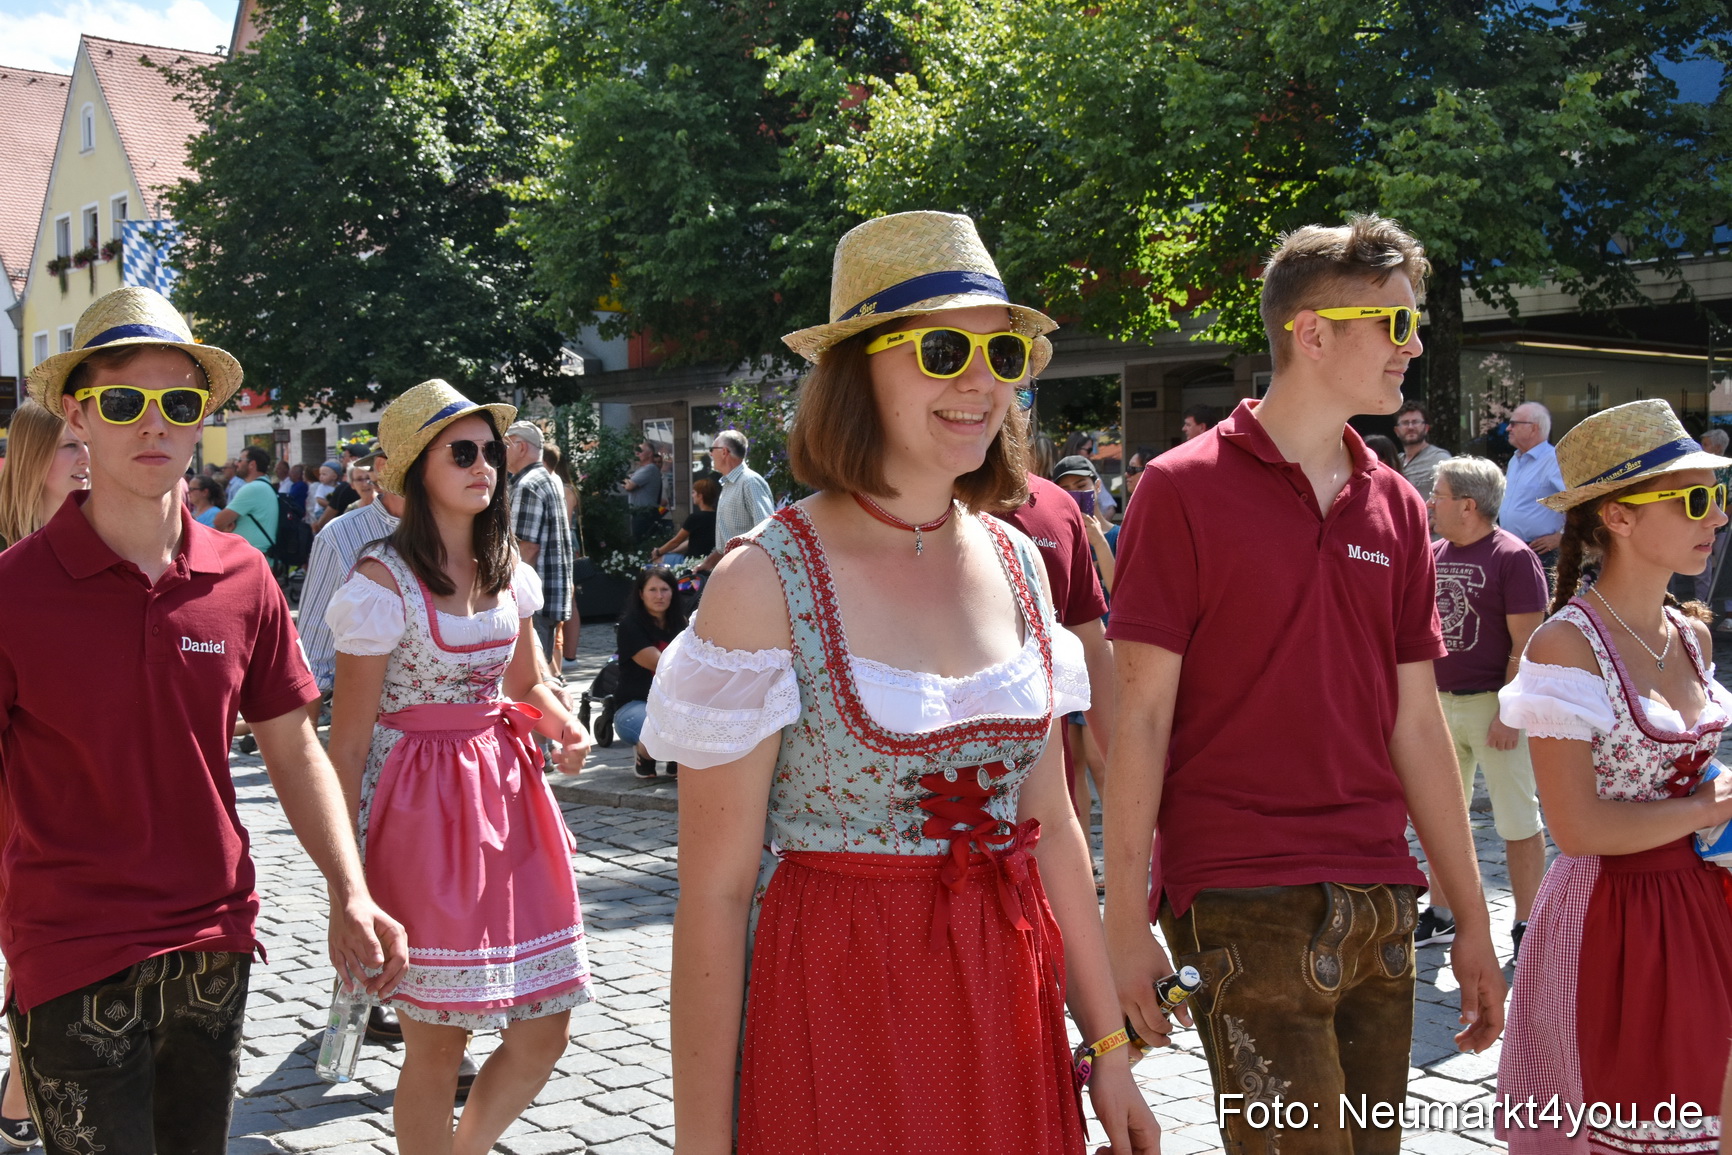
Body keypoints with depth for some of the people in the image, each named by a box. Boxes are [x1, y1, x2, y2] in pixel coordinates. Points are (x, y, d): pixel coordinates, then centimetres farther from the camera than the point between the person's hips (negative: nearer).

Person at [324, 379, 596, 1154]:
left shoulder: (505, 570, 8)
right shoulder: (384, 581, -11)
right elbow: (349, 739, -11)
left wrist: (564, 727, -4)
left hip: (505, 793, 6)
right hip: (421, 805, -6)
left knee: (542, 1034, 7)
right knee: (437, 1042, 3)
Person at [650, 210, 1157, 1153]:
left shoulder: (1015, 562, 4)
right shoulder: (765, 581, -13)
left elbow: (1050, 826, 11)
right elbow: (713, 896, -13)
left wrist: (1108, 1045, 11)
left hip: (1010, 1013, 5)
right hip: (837, 1018, -5)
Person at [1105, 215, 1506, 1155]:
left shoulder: (1395, 508, 10)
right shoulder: (1186, 489, -7)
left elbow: (1416, 722, 13)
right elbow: (1141, 715, -8)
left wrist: (1471, 917, 13)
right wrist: (1125, 920, -10)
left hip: (1380, 903, 6)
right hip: (1247, 903, -6)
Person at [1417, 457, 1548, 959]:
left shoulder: (1513, 556, -11)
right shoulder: (1433, 554, 10)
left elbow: (1526, 643, -15)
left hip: (1494, 705, -7)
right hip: (1441, 704, 7)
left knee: (1518, 822, 2)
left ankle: (1526, 926, 11)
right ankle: (1439, 917, 25)